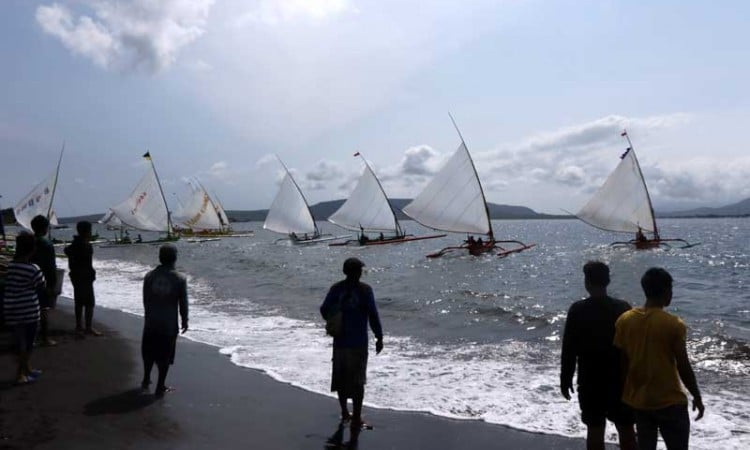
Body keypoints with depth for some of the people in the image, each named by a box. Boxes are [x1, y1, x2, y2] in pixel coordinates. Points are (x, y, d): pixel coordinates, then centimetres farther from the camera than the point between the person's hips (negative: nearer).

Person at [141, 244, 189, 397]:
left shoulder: (149, 276, -4)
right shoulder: (180, 278, -12)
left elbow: (145, 300, 3)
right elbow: (183, 303, -7)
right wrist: (184, 321, 6)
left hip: (151, 322, 3)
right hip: (169, 324, -3)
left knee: (149, 353, 21)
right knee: (165, 356, 9)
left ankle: (146, 380, 35)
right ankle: (160, 387, 15)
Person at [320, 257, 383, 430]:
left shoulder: (336, 288, 0)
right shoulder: (365, 290, -11)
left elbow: (324, 310, 5)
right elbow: (373, 316, -12)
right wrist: (379, 338, -2)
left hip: (340, 340, 4)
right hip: (358, 342, -4)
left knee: (341, 377, 18)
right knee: (357, 381, 5)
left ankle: (344, 413, 30)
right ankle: (356, 420, 9)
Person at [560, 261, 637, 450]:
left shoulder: (577, 310, -11)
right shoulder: (623, 308, -7)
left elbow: (569, 349, -8)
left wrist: (565, 380, 2)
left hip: (590, 381, -1)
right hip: (620, 379, 1)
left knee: (595, 430, 10)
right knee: (626, 430, 12)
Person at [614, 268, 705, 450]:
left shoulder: (624, 320, -5)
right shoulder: (673, 324, -16)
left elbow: (622, 362, 2)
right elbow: (683, 367, -11)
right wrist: (697, 397, 3)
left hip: (638, 400, 4)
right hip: (670, 401, -4)